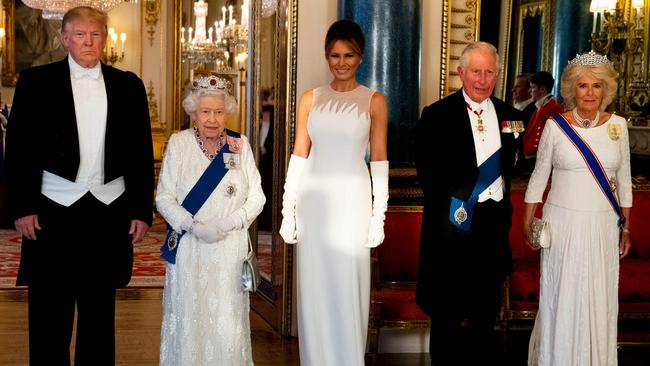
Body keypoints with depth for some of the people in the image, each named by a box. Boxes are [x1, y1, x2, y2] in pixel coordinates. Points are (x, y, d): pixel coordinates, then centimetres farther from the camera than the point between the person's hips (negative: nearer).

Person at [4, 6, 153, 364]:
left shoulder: (128, 85, 8)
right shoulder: (36, 81, 2)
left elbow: (141, 152, 9)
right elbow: (18, 149, 0)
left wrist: (142, 210, 4)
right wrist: (22, 207, -7)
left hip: (110, 213, 2)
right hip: (53, 211, -2)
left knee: (100, 313, 11)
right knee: (49, 316, 4)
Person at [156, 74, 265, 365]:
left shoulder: (240, 145, 5)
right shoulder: (178, 143, 2)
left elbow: (256, 197, 4)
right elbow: (164, 198, -1)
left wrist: (231, 223, -12)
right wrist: (193, 225, -15)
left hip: (230, 249, 1)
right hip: (189, 249, -1)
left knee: (228, 322, 1)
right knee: (188, 318, 2)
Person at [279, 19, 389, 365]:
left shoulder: (374, 101, 2)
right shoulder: (310, 99, 7)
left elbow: (379, 161, 1)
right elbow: (299, 156, 7)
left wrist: (378, 216, -3)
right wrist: (288, 212, 3)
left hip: (351, 202, -2)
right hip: (313, 201, 2)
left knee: (348, 288, 1)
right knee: (313, 289, 6)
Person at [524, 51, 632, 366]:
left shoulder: (617, 125, 1)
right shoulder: (555, 125, -4)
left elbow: (624, 179, 8)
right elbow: (539, 176, 3)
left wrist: (626, 228, 9)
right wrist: (527, 222, 1)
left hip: (603, 226, 2)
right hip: (563, 224, -2)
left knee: (599, 300, 8)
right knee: (561, 296, 6)